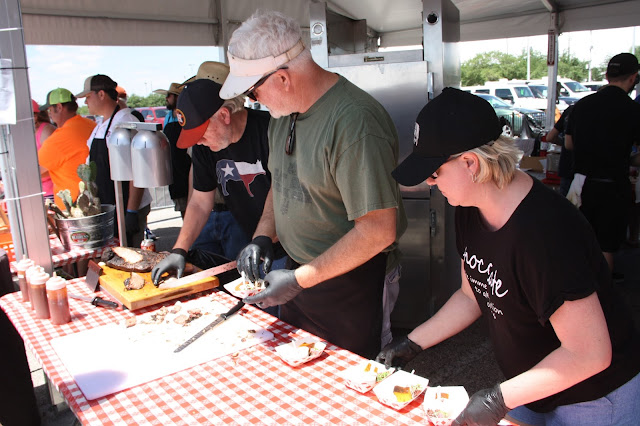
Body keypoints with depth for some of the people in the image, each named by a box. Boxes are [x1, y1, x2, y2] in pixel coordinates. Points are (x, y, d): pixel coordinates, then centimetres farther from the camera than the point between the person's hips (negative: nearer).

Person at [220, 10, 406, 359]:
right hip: (298, 271, 8)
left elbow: (378, 231, -27)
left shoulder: (354, 121, -26)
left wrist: (300, 280, -22)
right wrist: (262, 237, 0)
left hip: (349, 281, -8)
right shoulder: (283, 110, 3)